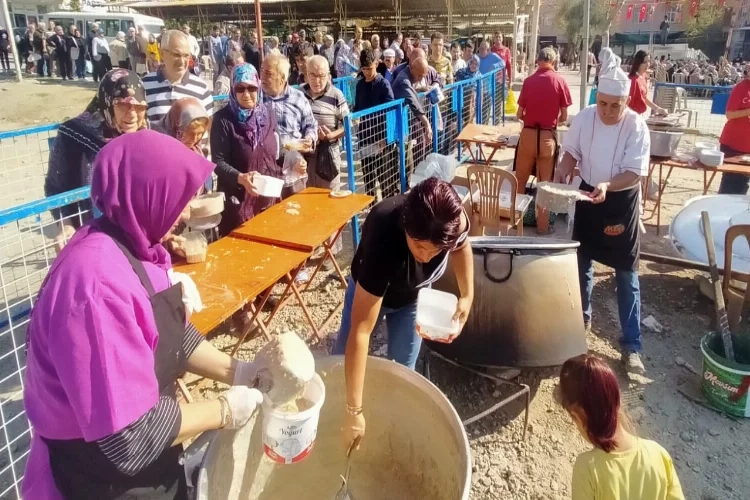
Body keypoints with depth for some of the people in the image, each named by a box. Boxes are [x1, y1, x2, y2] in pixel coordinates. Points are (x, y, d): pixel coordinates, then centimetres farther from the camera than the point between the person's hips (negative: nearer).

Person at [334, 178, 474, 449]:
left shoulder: (451, 219, -34)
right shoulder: (383, 239, -46)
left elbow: (461, 245, -5)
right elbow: (360, 331, -44)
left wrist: (467, 295, -16)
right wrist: (354, 410, -43)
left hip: (414, 295, 3)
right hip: (368, 291, -2)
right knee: (339, 366, 13)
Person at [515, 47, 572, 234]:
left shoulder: (529, 81, -2)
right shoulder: (560, 81, -4)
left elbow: (519, 114, 2)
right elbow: (564, 117, 0)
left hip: (528, 135, 0)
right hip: (548, 137, 0)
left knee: (520, 180, 14)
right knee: (545, 183, 9)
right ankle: (542, 225, 16)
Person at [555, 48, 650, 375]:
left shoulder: (636, 126, -18)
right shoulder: (585, 117, -8)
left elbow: (635, 173, -21)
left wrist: (607, 186, -38)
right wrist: (563, 171, -18)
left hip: (621, 202, -3)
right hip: (587, 196, 4)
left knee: (626, 276, 2)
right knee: (582, 263, 17)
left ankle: (631, 345, 12)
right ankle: (581, 317, 40)